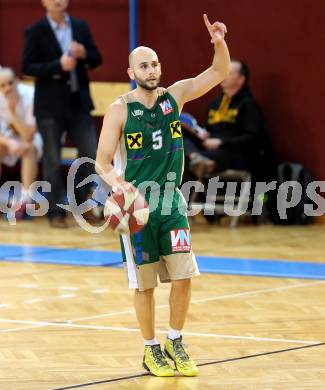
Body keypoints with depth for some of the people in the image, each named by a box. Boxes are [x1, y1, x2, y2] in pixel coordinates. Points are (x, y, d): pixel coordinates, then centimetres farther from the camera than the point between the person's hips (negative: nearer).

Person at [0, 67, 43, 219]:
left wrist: (12, 112, -41)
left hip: (35, 137, -3)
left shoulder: (30, 96, -28)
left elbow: (29, 136, -33)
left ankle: (25, 200, -35)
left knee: (29, 148, -35)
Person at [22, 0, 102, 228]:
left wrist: (84, 54, -11)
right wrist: (57, 65, -21)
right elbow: (27, 67, -10)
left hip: (78, 102, 4)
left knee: (91, 155, 3)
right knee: (53, 161, 1)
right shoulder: (35, 32, -5)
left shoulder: (81, 27, 8)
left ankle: (80, 203, 23)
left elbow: (97, 60, 11)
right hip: (50, 106, -4)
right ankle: (57, 212, 9)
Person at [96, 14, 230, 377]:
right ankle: (151, 350, 18)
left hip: (172, 203, 3)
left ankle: (175, 343, 18)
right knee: (145, 284, 3)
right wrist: (117, 182, -29)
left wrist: (220, 44, -21)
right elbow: (102, 161, -9)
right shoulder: (120, 110, -9)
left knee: (183, 277, -1)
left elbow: (219, 73, 0)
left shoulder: (174, 96, 1)